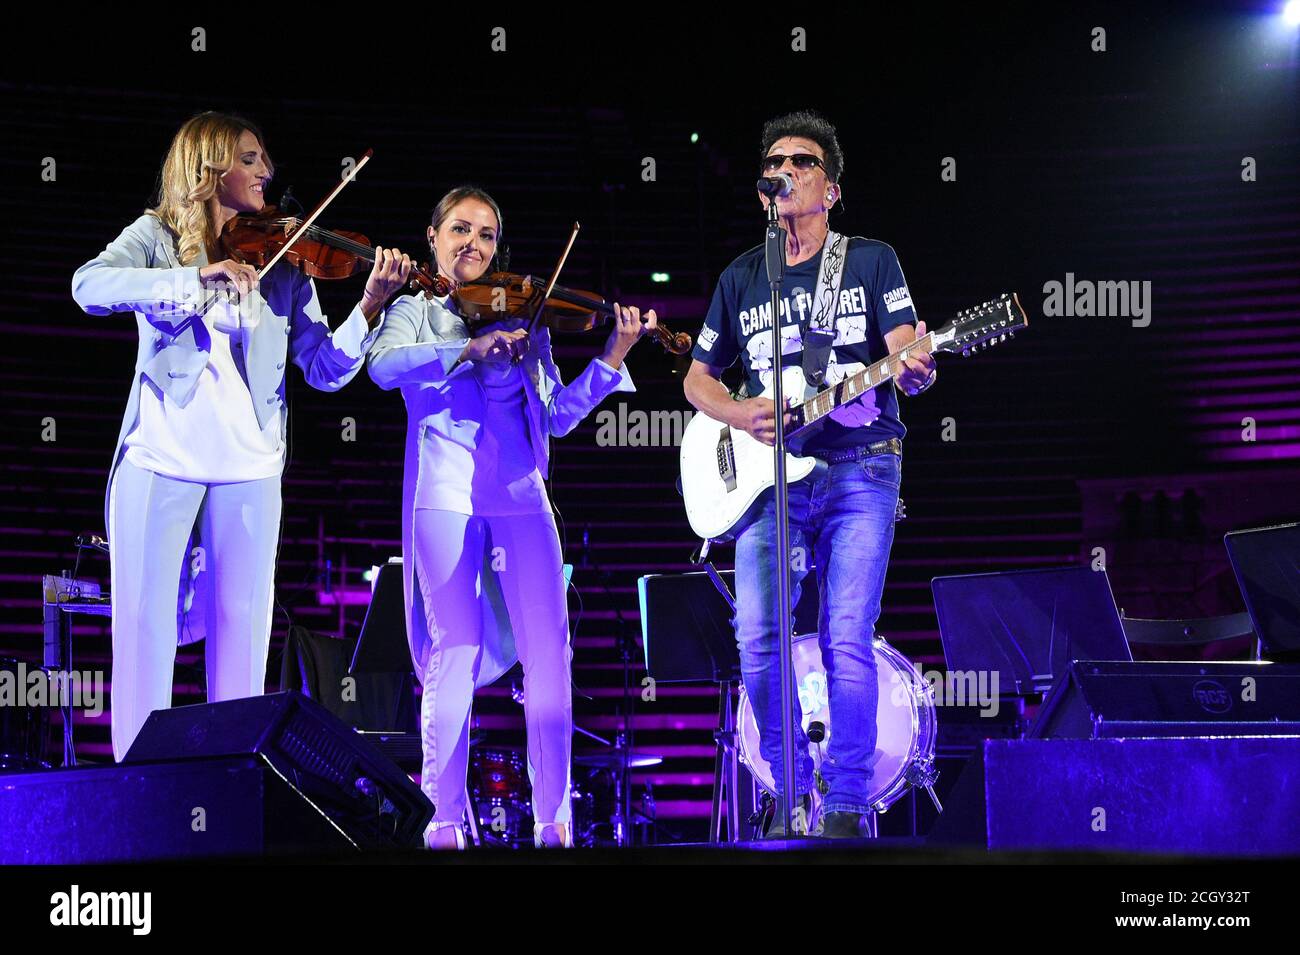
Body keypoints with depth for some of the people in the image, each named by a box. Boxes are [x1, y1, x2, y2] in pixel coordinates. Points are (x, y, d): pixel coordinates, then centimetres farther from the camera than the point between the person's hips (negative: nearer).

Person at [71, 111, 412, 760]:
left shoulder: (284, 263, 11)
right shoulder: (157, 236, 5)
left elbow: (326, 368, 5)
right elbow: (89, 287, -16)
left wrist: (370, 306, -12)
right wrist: (196, 277, -26)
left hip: (248, 468, 2)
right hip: (161, 458, -2)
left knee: (242, 624, 2)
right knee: (145, 620, -3)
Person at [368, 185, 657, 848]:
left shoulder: (520, 319, 17)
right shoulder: (415, 311, 11)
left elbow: (557, 416, 10)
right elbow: (384, 367, -11)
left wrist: (611, 360, -3)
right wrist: (469, 347, -22)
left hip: (520, 496, 3)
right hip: (445, 496, -3)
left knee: (548, 649, -6)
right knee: (456, 651, -8)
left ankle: (553, 818, 0)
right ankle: (444, 818, 0)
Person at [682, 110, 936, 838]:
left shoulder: (872, 261, 8)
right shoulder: (742, 278, 15)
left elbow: (904, 356, -3)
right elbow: (698, 379, 20)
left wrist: (915, 371, -29)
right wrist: (744, 416, -2)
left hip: (859, 470, -3)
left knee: (846, 642, -12)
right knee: (758, 639, -9)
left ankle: (848, 802, -1)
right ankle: (792, 790, 7)